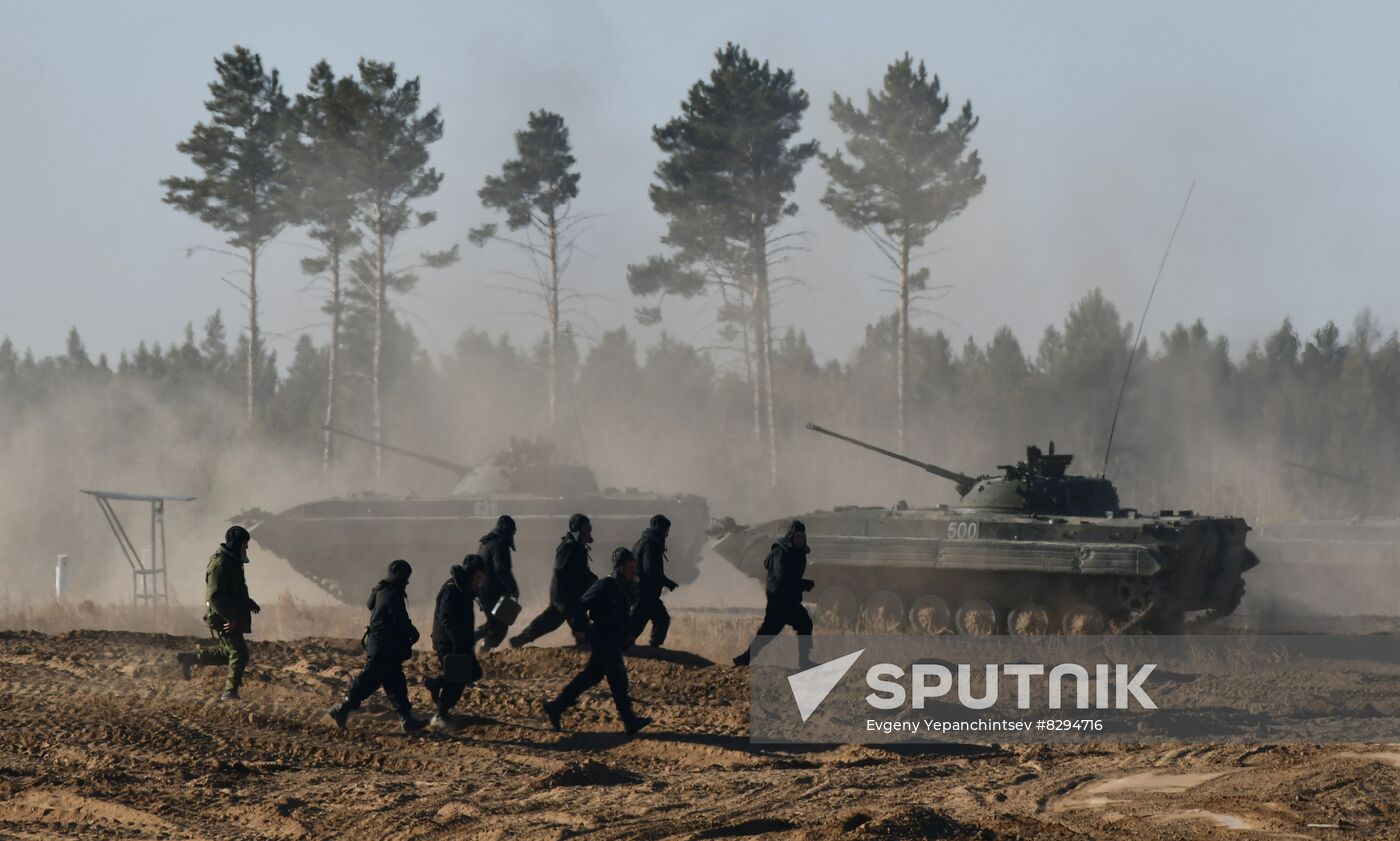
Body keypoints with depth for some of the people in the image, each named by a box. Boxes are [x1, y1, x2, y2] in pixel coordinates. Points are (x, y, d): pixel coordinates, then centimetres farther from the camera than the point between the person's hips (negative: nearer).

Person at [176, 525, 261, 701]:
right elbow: (214, 596, -25)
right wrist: (231, 618, -25)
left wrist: (248, 602, 14)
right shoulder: (220, 564, -21)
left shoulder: (232, 561, 12)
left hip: (231, 617, 10)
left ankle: (188, 659, 27)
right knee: (239, 654, -7)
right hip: (222, 619, -10)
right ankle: (230, 691, 1)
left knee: (227, 652, 19)